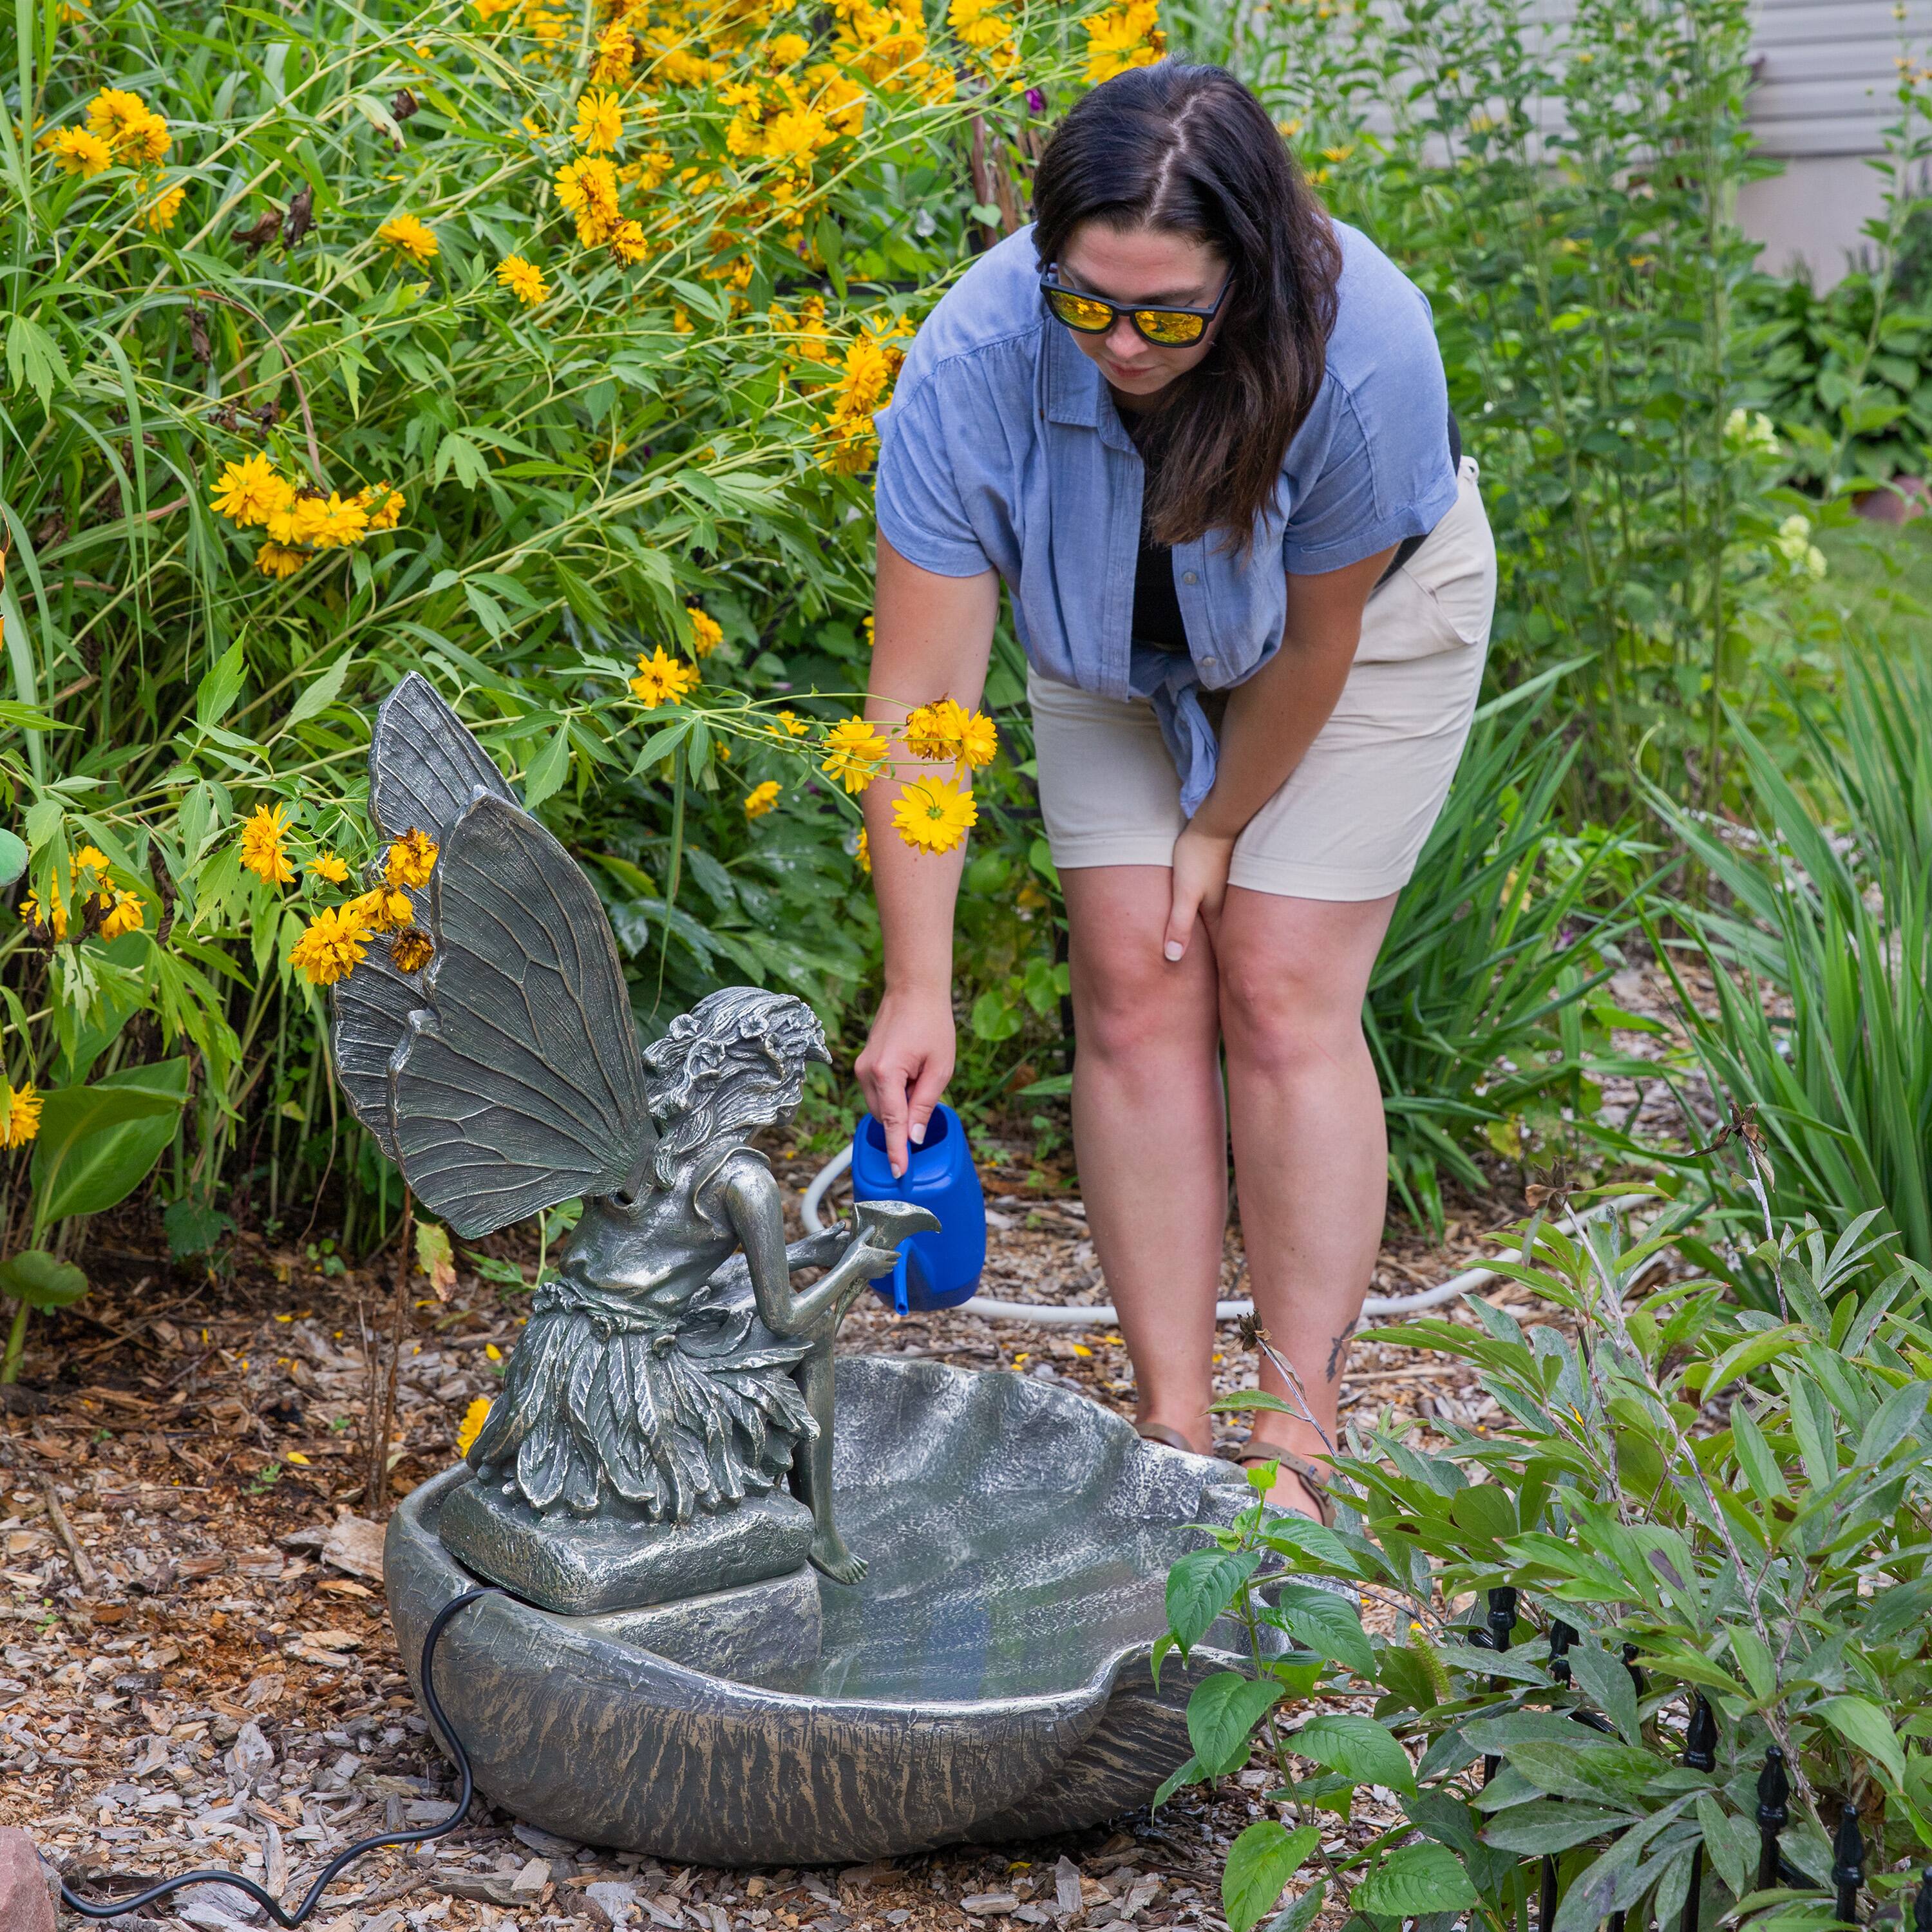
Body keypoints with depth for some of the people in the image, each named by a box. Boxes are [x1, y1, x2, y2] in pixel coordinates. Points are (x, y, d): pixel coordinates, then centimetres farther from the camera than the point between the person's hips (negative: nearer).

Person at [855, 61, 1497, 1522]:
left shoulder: (1361, 348, -39)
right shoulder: (975, 363, -34)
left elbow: (1312, 639, -22)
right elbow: (920, 694, -32)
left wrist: (1219, 828, -10)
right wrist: (918, 989, -34)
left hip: (1367, 612, -2)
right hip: (1115, 640, 2)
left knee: (1282, 999, -10)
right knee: (1135, 993, -5)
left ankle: (1300, 1440, -2)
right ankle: (1174, 1430, 4)